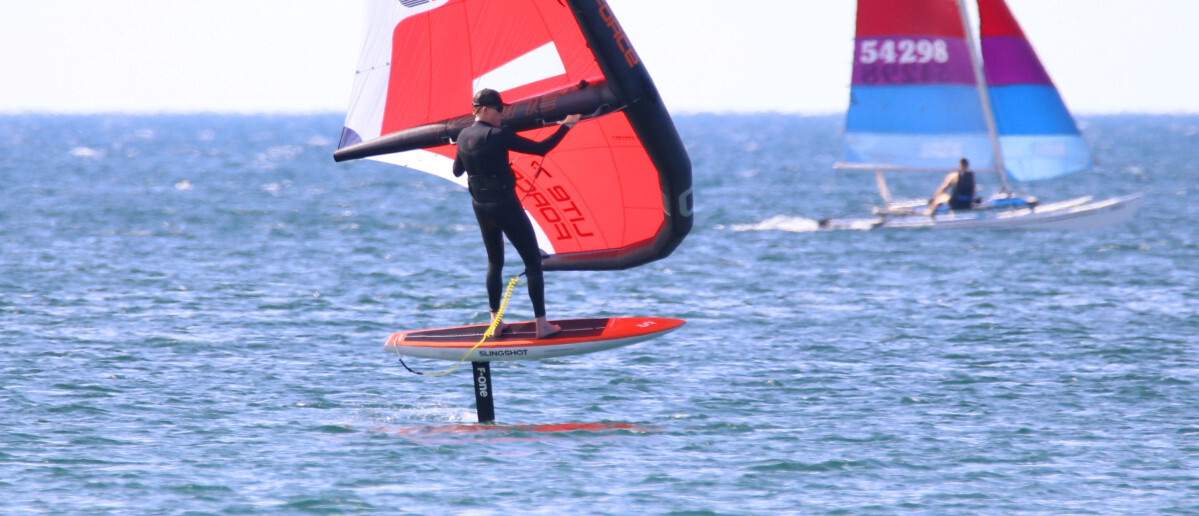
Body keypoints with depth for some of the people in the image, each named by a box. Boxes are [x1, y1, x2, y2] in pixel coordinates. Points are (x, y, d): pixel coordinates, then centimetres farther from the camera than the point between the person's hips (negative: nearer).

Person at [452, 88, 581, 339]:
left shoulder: (464, 137, 2)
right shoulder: (498, 136, -18)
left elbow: (457, 171, 16)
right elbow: (540, 149, -18)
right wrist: (565, 127, -8)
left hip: (480, 206, 7)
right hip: (505, 205, -7)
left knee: (495, 261, 22)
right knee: (533, 261, 2)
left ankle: (495, 321, 18)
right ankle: (542, 325, 0)